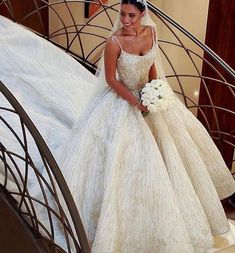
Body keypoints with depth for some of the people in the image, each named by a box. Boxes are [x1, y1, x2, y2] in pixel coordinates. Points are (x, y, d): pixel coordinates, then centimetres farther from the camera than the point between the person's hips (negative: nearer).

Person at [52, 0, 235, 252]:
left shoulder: (151, 32, -7)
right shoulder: (114, 43, -23)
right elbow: (110, 79, -15)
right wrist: (135, 102, -22)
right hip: (123, 100, -6)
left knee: (172, 145, 17)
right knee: (127, 159, -4)